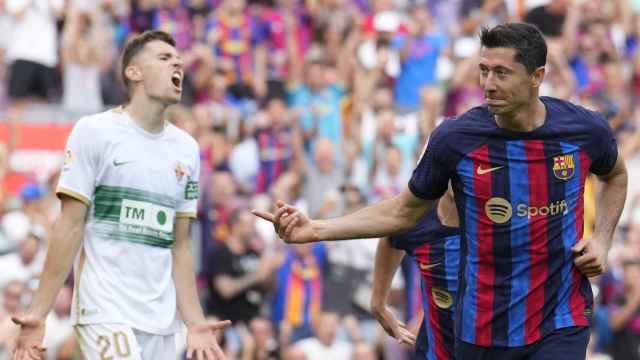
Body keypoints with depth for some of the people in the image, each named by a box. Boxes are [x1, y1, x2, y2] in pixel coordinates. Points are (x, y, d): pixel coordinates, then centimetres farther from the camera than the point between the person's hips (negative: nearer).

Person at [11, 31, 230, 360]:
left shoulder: (186, 148, 14)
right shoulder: (95, 131, -2)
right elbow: (70, 228, -5)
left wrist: (195, 323, 9)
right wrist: (37, 314, -11)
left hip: (162, 323, 6)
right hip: (106, 314, -6)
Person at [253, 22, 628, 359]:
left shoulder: (586, 129, -7)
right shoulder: (455, 138, -10)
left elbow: (616, 175, 18)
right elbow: (403, 212, 5)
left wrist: (603, 238, 2)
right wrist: (315, 230, -4)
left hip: (560, 326, -1)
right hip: (482, 329, 1)